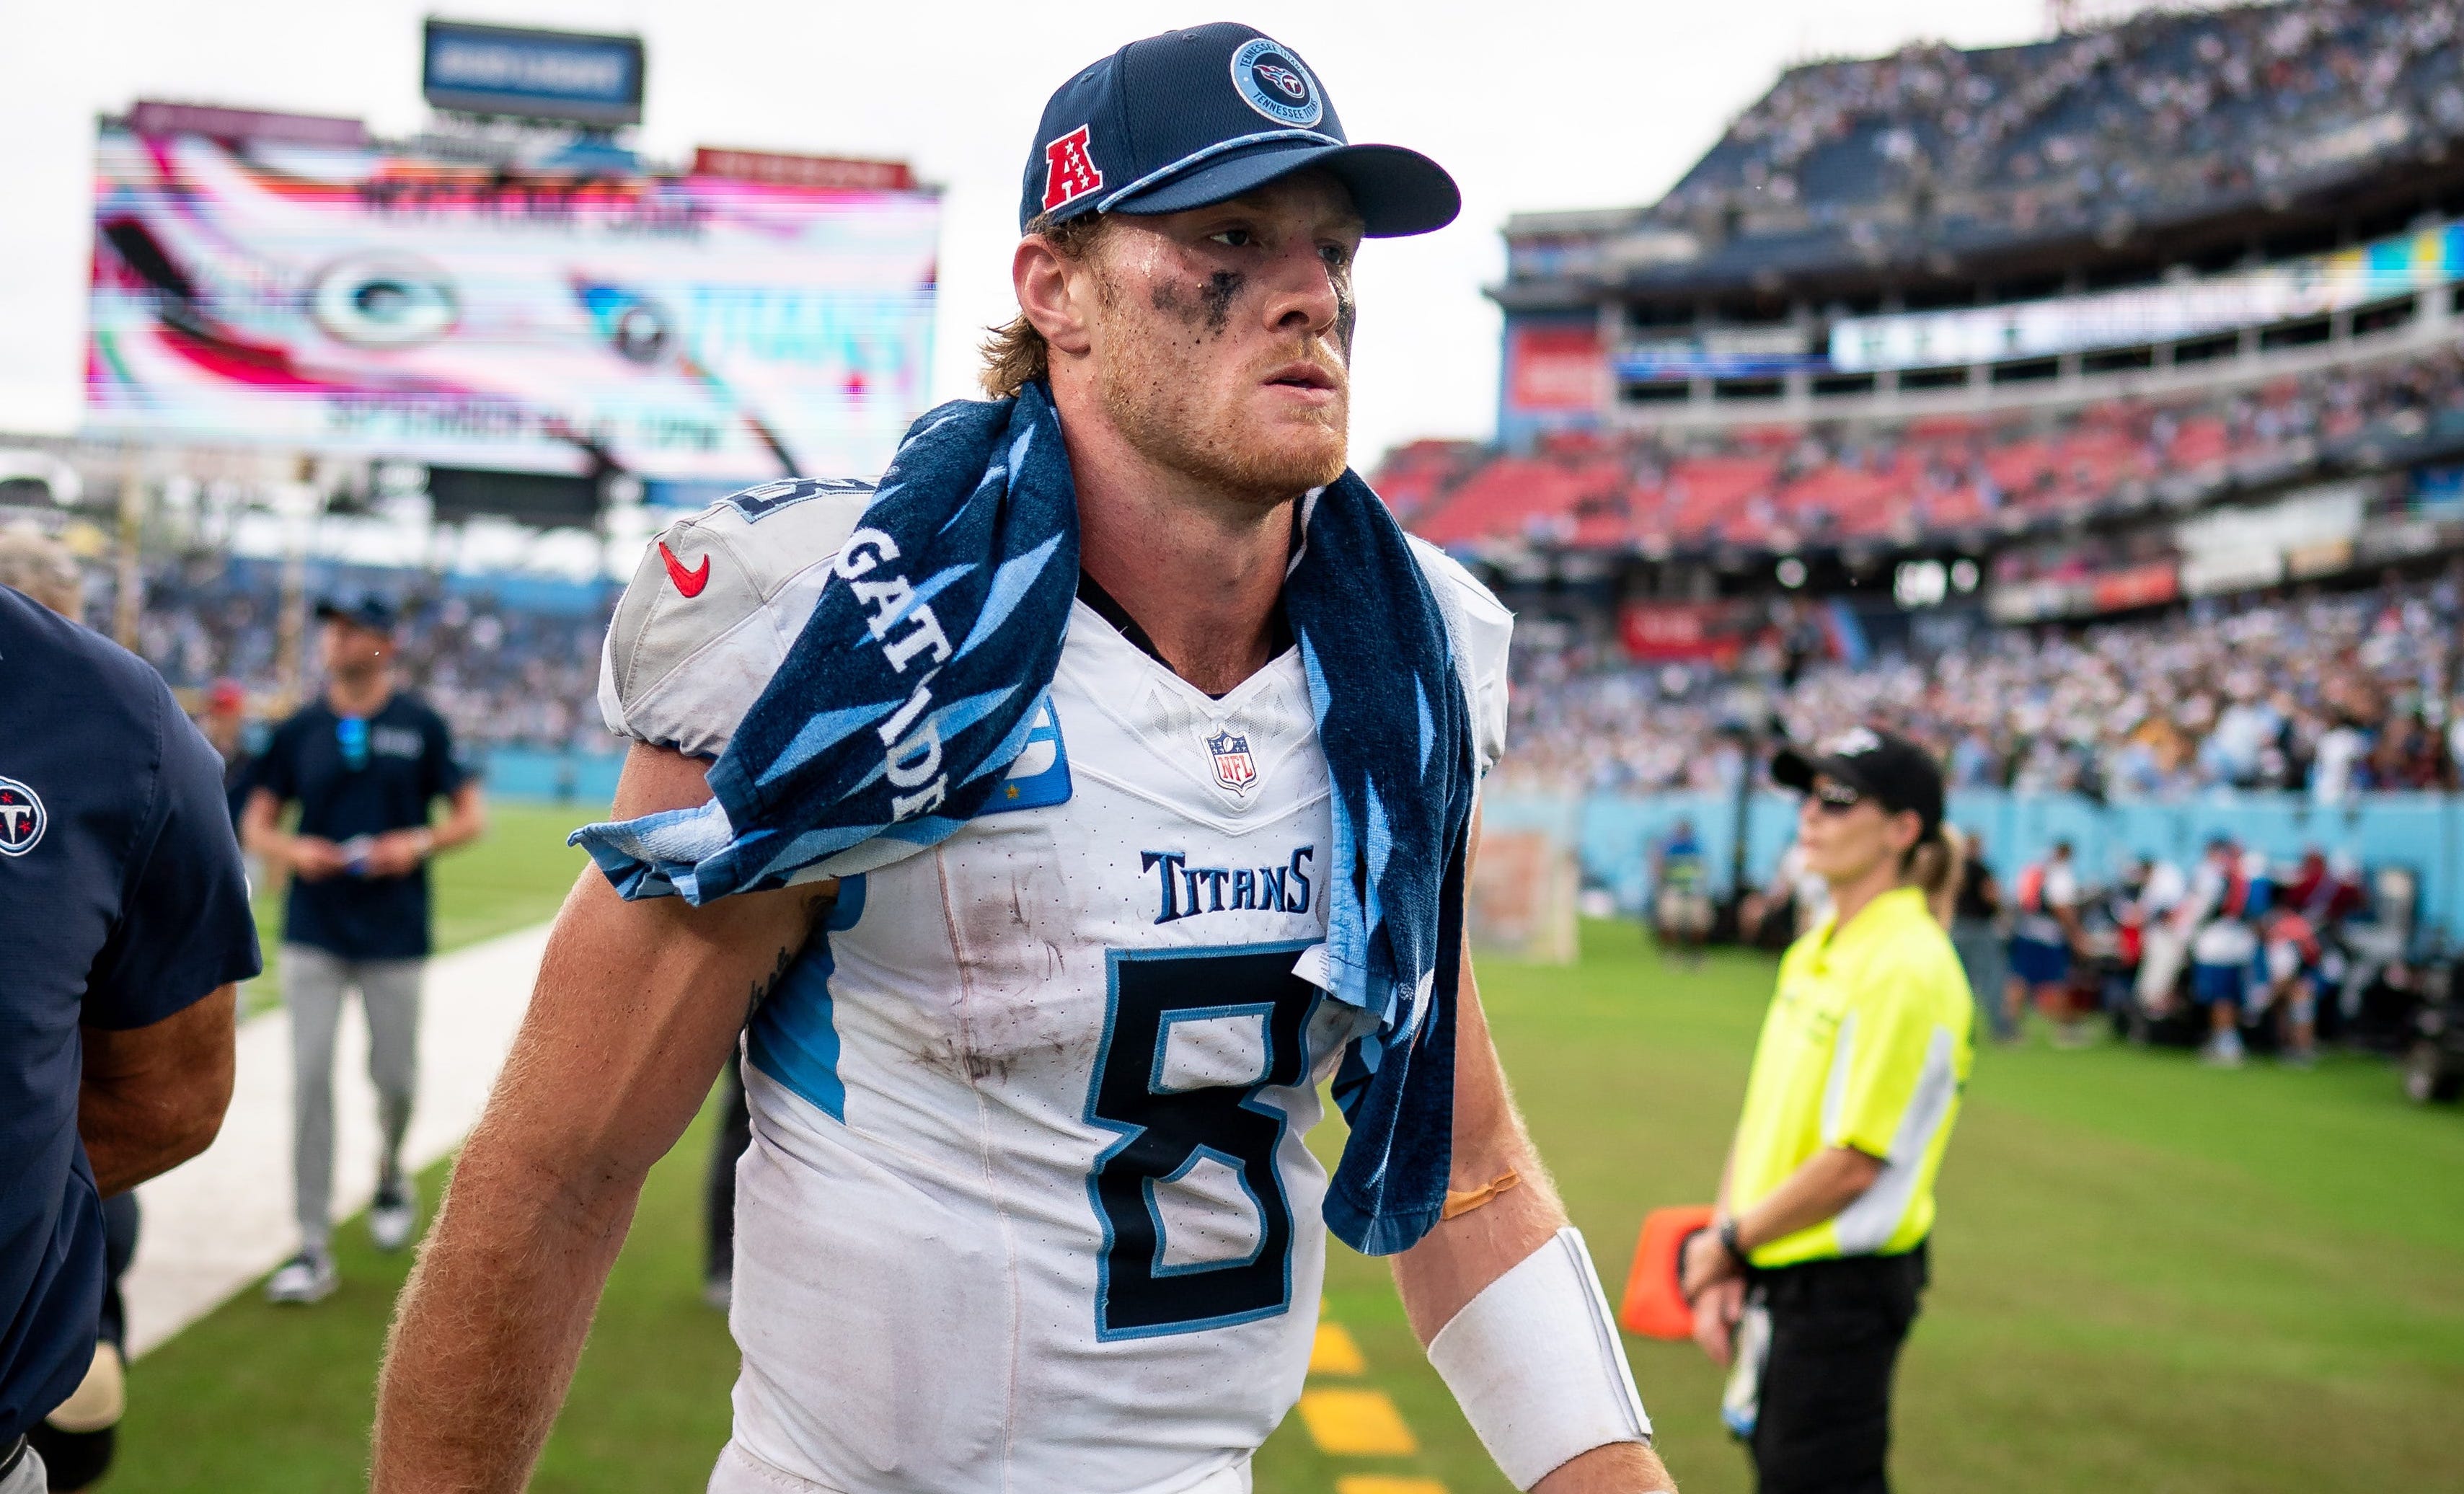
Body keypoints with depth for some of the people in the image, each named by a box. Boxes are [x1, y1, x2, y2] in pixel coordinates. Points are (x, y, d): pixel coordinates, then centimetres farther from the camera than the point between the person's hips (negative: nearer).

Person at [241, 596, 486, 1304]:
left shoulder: (421, 726, 1)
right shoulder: (298, 730, 5)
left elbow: (471, 817, 3)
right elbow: (255, 825, 10)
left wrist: (418, 842, -15)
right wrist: (293, 850, -11)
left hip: (394, 933, -1)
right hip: (312, 933, 1)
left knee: (395, 1077, 4)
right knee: (309, 1080, -4)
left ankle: (391, 1172, 38)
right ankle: (313, 1248, 0)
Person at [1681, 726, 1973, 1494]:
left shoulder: (1908, 968, -17)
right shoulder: (1813, 950, 10)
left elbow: (1854, 1163, -19)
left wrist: (1726, 1242, -9)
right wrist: (1721, 1270, 4)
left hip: (1844, 1285, -8)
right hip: (1772, 1273, 8)